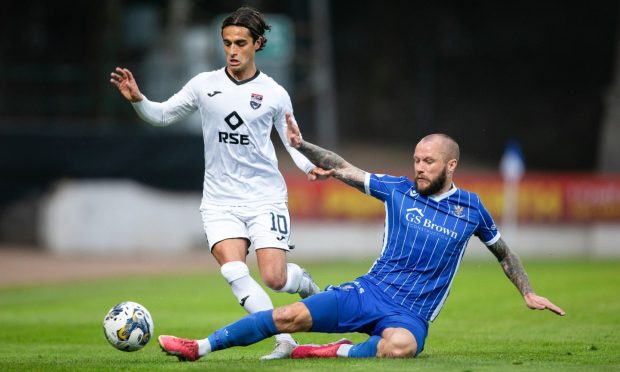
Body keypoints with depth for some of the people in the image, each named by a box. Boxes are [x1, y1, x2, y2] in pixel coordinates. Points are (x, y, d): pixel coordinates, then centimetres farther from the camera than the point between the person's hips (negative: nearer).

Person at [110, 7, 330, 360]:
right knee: (235, 272, -20)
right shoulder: (205, 85, 3)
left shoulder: (275, 94, 1)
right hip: (220, 201, 1)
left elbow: (292, 142, 9)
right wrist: (138, 99, -9)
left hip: (266, 198, -1)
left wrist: (310, 166, -10)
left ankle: (303, 281, 26)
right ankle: (284, 341, -10)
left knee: (274, 279, -12)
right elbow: (163, 115, 10)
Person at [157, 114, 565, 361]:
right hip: (369, 292, 2)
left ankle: (340, 352, -22)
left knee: (400, 346, -42)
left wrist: (528, 292, 16)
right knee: (291, 316, -18)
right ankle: (201, 347, -12)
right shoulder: (398, 189, 6)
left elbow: (502, 250, 20)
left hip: (410, 315, -2)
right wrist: (302, 146, -4)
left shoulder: (470, 208, 5)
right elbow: (344, 170, 7)